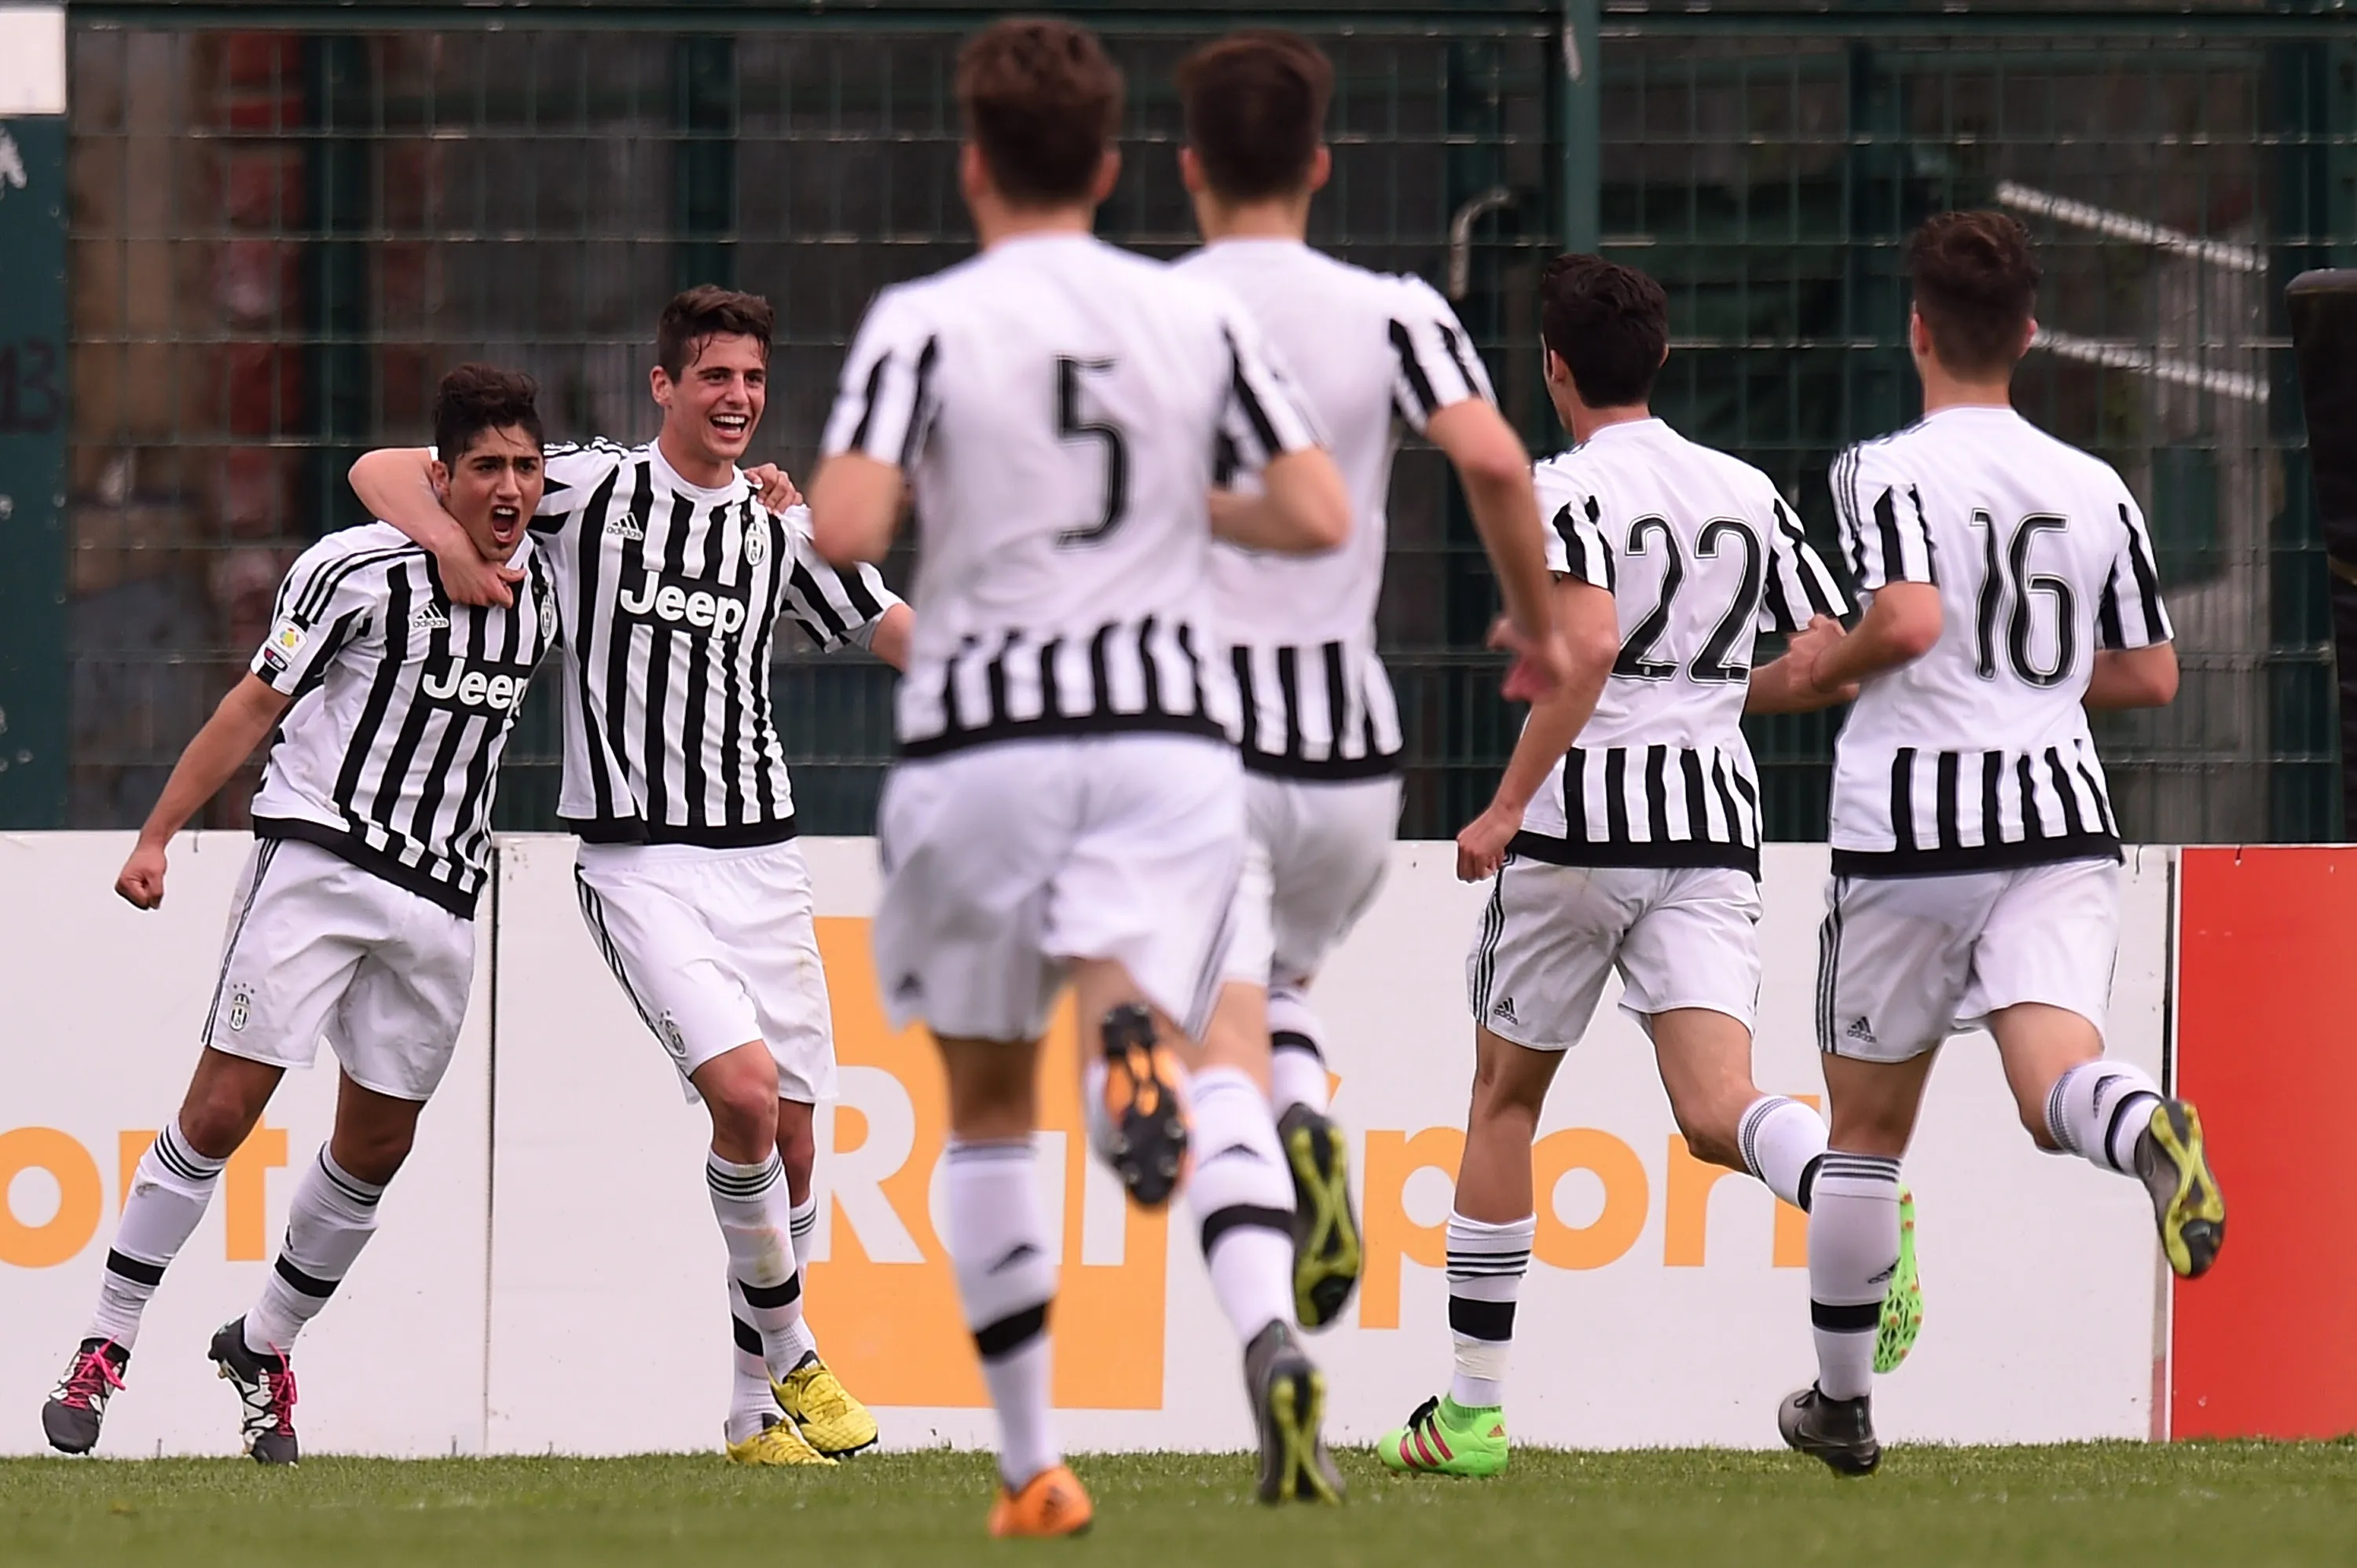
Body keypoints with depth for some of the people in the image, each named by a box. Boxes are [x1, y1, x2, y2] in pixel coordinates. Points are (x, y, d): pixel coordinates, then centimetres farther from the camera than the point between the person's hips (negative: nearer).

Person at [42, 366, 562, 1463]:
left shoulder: (546, 587, 7)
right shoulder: (359, 571, -9)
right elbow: (257, 705, -3)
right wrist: (157, 836, -5)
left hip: (441, 898, 5)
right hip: (317, 862, -5)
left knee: (377, 1144, 7)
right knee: (223, 1107, -10)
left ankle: (264, 1346, 26)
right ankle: (104, 1348, -3)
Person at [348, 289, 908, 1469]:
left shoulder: (782, 530, 10)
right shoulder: (592, 489, -1)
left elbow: (905, 638, 16)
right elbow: (382, 472, 1)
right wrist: (451, 543, -18)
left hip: (761, 857, 4)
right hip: (637, 859, -4)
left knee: (790, 1136, 3)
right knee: (744, 1089, -21)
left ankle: (757, 1409, 15)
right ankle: (790, 1353, -5)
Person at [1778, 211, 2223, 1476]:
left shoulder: (1887, 471, -4)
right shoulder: (2095, 489, 11)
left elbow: (1909, 618, -20)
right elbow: (2150, 674, 15)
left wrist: (1828, 666, 0)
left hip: (1911, 822, -2)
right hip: (2062, 815, 2)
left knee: (1865, 1129, 14)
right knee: (2054, 1078, -15)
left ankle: (1841, 1402, 25)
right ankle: (2147, 1129, -52)